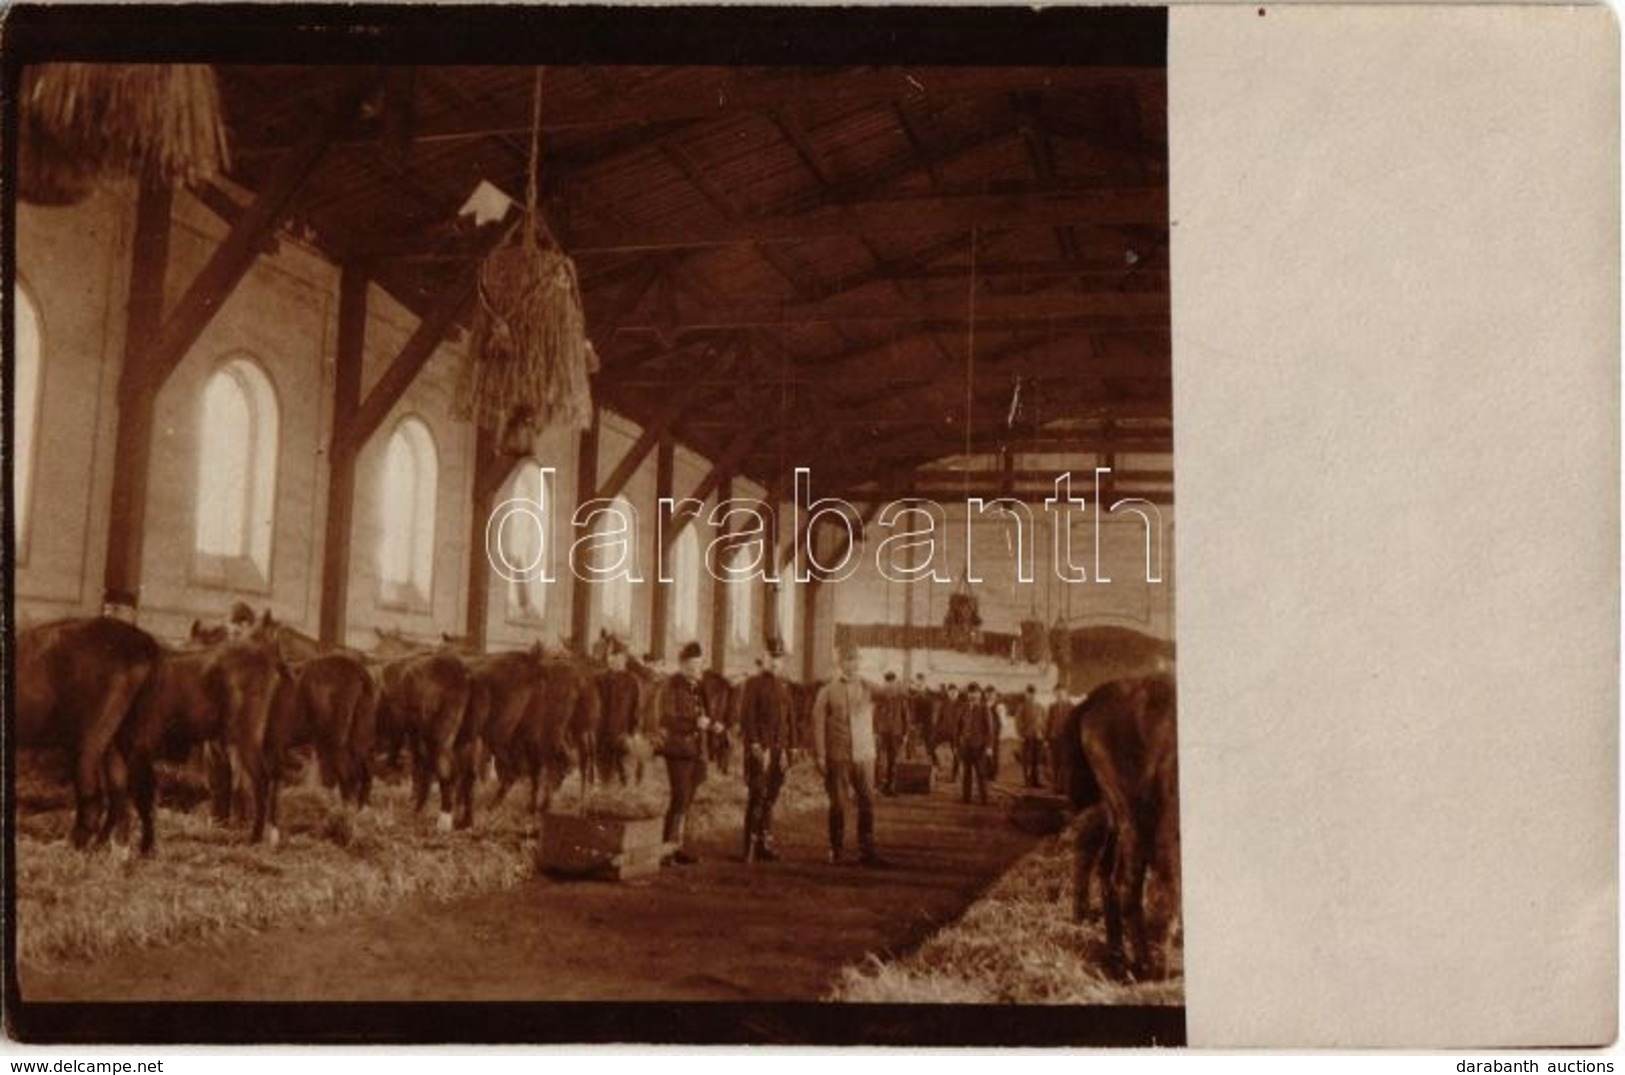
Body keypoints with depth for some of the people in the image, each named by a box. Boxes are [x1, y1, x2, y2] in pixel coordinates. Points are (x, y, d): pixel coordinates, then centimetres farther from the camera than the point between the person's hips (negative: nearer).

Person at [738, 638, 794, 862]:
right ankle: (752, 849, -2)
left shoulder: (783, 687, 17)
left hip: (778, 749, 6)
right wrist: (755, 746, -17)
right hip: (760, 749, -6)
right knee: (757, 797, -6)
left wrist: (785, 750, 13)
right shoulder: (753, 683, -4)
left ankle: (765, 843, 15)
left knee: (770, 798, 8)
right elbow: (746, 717, -11)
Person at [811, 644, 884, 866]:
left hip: (864, 756, 2)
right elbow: (818, 725, 1)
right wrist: (820, 756, -3)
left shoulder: (868, 690, 7)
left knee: (867, 802, -3)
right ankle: (836, 851, 14)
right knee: (838, 804, 3)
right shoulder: (828, 691, 2)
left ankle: (867, 850, 2)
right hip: (838, 756, -2)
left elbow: (872, 721, 6)